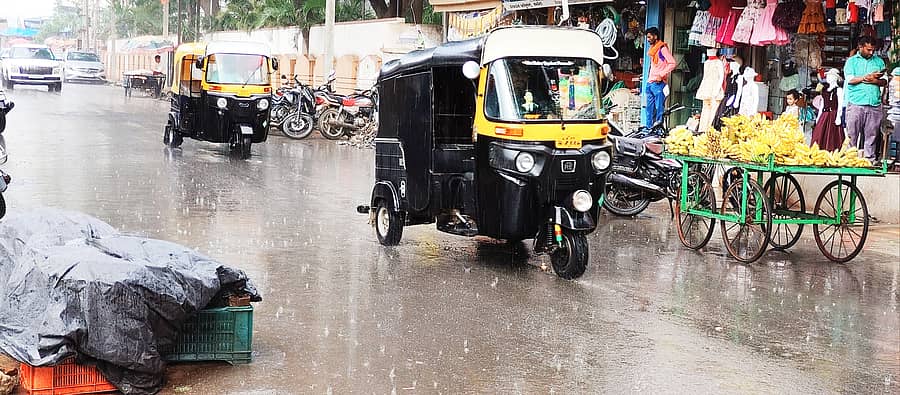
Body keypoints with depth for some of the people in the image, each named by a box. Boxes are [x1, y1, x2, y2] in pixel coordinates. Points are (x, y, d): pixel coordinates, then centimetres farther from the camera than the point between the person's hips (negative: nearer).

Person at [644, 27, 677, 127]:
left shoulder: (663, 48, -7)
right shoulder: (652, 50, 20)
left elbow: (672, 63, -14)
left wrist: (661, 74, -18)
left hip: (658, 83, -9)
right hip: (650, 83, 9)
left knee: (659, 108, -9)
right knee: (650, 109, 10)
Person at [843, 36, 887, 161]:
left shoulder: (879, 61, 17)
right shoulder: (851, 61, 8)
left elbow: (885, 82, 11)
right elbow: (850, 79, -7)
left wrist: (875, 81, -8)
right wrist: (867, 77, -9)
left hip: (874, 104, 3)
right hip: (856, 103, -3)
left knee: (871, 136, 2)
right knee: (852, 135, -4)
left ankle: (870, 160, 6)